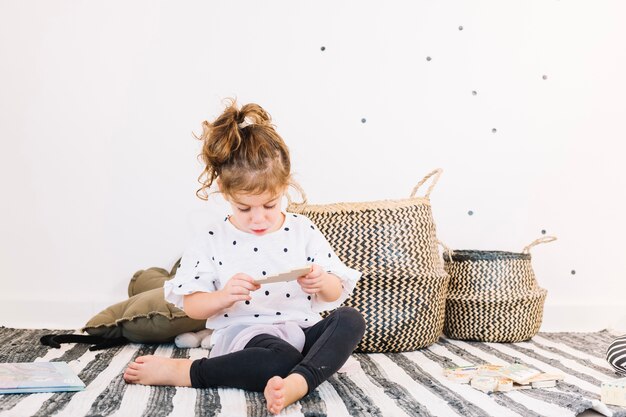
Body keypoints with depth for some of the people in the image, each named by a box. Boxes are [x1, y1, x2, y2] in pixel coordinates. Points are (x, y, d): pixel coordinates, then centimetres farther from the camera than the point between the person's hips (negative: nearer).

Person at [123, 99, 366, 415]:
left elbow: (336, 292, 9)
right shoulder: (212, 240, 1)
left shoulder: (303, 231, 6)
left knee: (351, 319, -25)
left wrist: (322, 283, -16)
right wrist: (223, 297, -20)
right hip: (243, 333, -4)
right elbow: (191, 306, 1)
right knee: (279, 360, -38)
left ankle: (296, 384, -39)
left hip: (302, 331, 4)